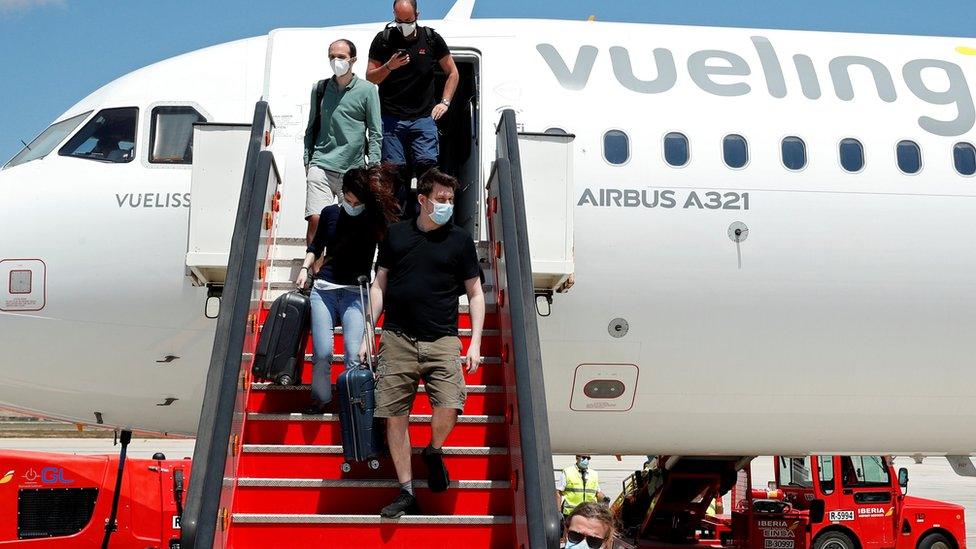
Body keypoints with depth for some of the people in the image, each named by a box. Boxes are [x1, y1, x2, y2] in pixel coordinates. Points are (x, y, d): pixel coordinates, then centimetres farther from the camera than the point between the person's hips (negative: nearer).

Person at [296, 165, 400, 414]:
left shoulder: (374, 219, 0)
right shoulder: (330, 213, 6)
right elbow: (316, 246, 21)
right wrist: (305, 268, 11)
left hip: (356, 293, -2)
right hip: (323, 288, 2)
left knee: (355, 355, -14)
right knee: (322, 353, -6)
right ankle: (320, 399, 14)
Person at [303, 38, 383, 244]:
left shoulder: (367, 90, 3)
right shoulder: (320, 88, 12)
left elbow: (375, 133, 3)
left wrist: (373, 167, -5)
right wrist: (307, 160, 12)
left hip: (353, 168, -1)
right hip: (321, 164, 1)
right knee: (315, 219, -12)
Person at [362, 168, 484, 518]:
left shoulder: (460, 240, 7)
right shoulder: (396, 234, 9)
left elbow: (475, 294, 9)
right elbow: (379, 285, 14)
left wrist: (475, 344, 1)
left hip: (441, 339, -1)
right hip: (397, 338, 1)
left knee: (451, 406, -18)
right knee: (394, 415, -1)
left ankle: (433, 452, 16)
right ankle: (406, 493, 11)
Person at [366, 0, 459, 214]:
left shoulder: (431, 39, 6)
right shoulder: (383, 40, 5)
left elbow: (452, 72, 16)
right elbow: (369, 78, 8)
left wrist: (444, 102, 5)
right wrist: (389, 66, -11)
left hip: (423, 118, 0)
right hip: (390, 119, 0)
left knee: (427, 164, -15)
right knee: (395, 170, -4)